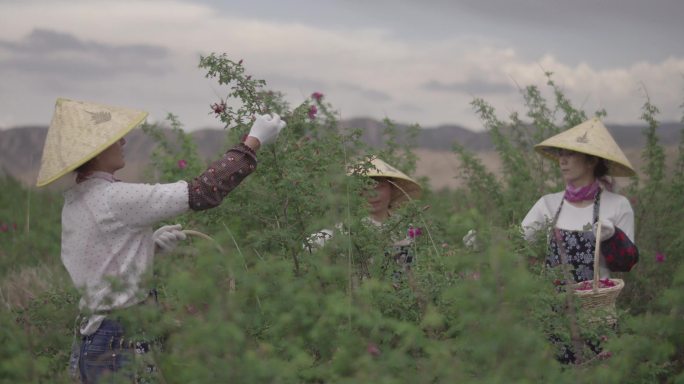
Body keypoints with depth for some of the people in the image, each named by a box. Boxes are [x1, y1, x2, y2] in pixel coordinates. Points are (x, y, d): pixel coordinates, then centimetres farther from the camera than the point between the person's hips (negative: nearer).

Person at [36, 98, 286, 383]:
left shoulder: (75, 202, 9)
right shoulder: (113, 199, -19)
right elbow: (205, 192, -19)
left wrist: (150, 245, 7)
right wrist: (254, 141, -12)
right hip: (122, 347, -9)